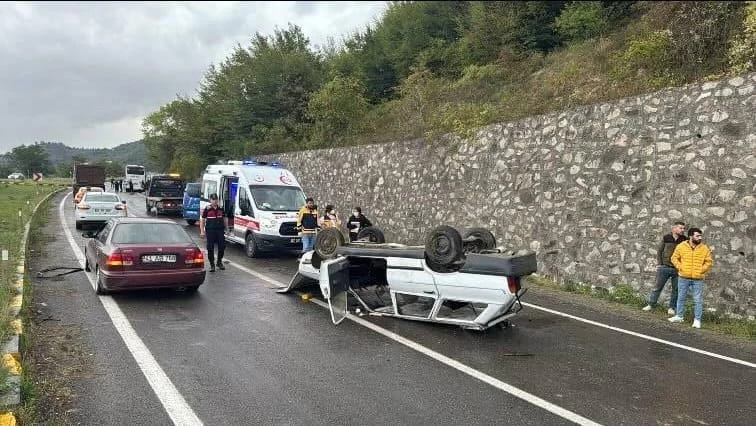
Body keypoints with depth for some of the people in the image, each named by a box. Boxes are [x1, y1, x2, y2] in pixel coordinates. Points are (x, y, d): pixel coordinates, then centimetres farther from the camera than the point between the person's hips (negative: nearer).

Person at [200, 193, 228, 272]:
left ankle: (220, 262, 26)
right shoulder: (207, 209, 1)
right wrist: (202, 231, -3)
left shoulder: (221, 208, 9)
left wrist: (226, 228, 14)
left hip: (220, 230, 3)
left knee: (222, 246, 4)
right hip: (210, 231, -2)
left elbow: (225, 218, 18)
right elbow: (202, 220, 3)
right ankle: (212, 265, 11)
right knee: (210, 248, -1)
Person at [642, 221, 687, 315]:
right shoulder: (666, 238, -1)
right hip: (665, 267, 0)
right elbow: (659, 251, 6)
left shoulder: (685, 240, -2)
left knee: (676, 290, 7)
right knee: (658, 287, 6)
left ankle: (672, 308, 19)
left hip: (678, 269, 0)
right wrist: (660, 264, 2)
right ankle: (651, 304, 16)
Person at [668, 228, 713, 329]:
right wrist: (679, 267, -4)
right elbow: (674, 258, 7)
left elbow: (709, 261, 4)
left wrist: (701, 270, -5)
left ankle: (697, 320, 8)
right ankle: (679, 316, 24)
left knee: (698, 300, 0)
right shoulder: (681, 246, -1)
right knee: (681, 298, 12)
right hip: (683, 277, 1)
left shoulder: (705, 248, 0)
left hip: (698, 279, -1)